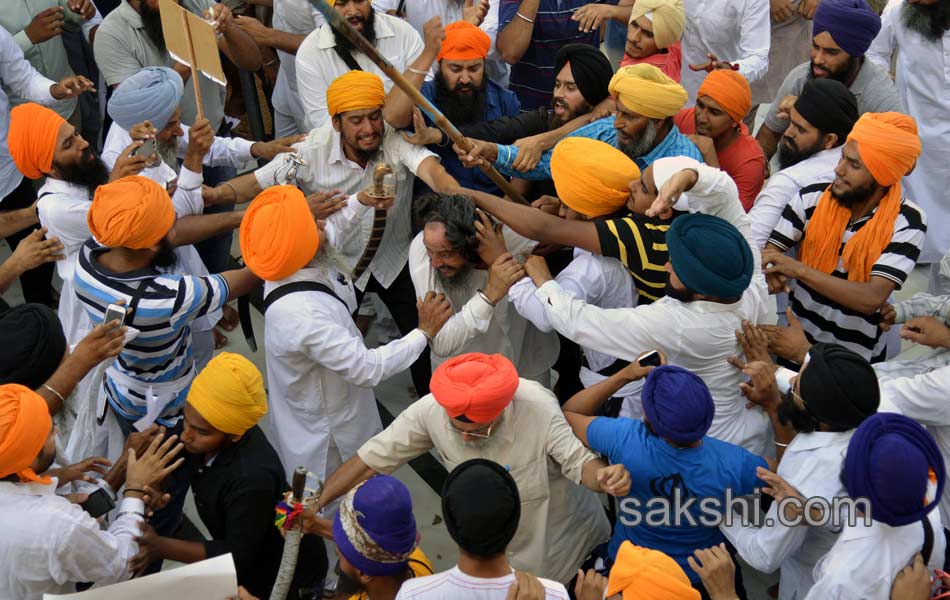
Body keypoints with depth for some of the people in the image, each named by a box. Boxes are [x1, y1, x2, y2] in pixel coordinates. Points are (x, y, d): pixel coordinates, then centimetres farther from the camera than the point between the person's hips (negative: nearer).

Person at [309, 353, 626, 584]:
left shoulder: (538, 408, -35)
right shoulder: (431, 410, -27)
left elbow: (580, 462, -28)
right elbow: (370, 460, -20)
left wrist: (603, 475, -51)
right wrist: (313, 506, -24)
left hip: (559, 539, -2)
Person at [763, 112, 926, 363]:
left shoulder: (907, 222, -14)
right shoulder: (812, 199, -8)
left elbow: (872, 298, -24)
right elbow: (764, 252, -4)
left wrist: (798, 269, -27)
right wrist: (770, 271, -28)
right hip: (797, 341, 1)